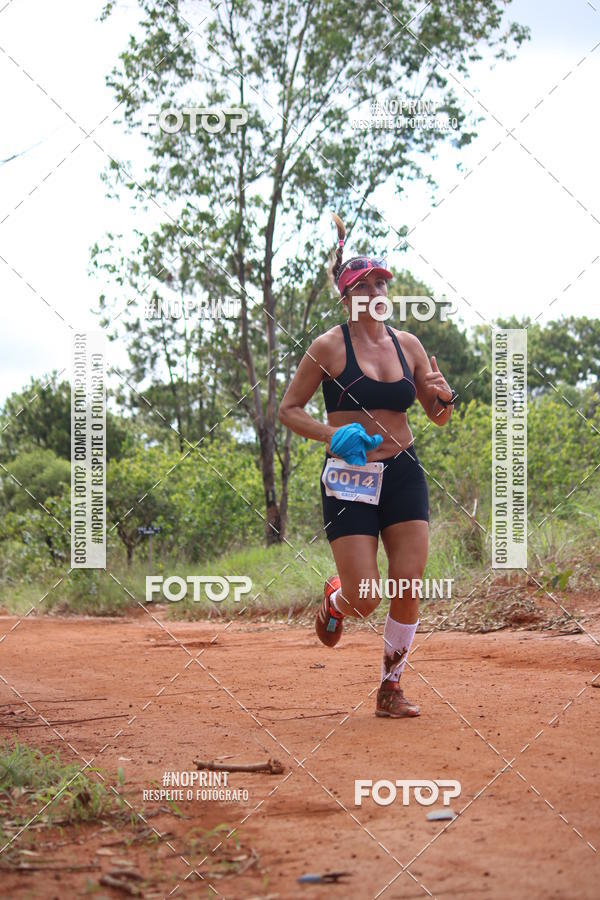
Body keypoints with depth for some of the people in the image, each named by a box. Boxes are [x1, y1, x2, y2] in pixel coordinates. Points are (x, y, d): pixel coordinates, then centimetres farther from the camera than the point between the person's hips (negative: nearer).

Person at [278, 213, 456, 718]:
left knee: (408, 588, -3)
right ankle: (334, 599, 30)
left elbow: (439, 416, 16)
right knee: (364, 599, -8)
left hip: (404, 474, 4)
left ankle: (392, 687, 14)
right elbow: (289, 410, 0)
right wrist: (332, 435, -17)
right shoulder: (329, 347, -5)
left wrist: (445, 398, -8)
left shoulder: (407, 345, 8)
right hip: (349, 478, -4)